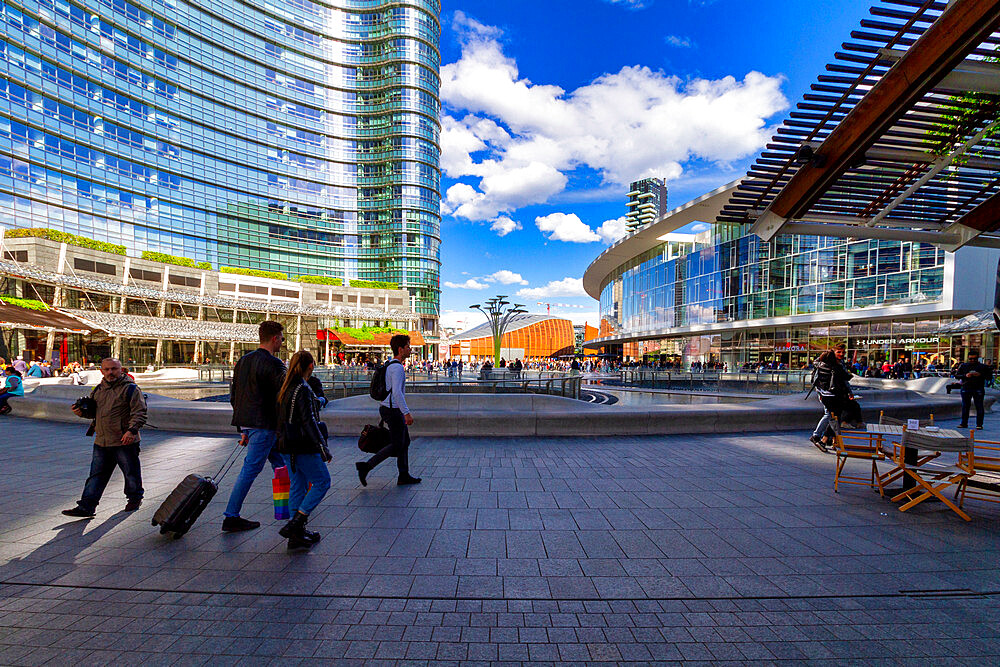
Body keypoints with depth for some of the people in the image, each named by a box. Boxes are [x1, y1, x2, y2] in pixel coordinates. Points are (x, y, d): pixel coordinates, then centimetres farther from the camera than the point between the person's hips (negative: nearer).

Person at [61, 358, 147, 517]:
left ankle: (135, 498, 28)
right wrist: (82, 411, 2)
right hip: (101, 441, 6)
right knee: (96, 474, 8)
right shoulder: (98, 389, 13)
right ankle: (86, 507, 13)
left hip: (124, 441, -6)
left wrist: (132, 430, -26)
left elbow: (139, 412, -15)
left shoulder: (130, 388, -8)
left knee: (131, 472, 9)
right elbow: (93, 410, 25)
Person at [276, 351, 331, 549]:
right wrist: (323, 447, -18)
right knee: (322, 481, 3)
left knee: (298, 486, 13)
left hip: (286, 446, 9)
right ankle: (294, 524, -2)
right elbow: (309, 421, -20)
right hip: (303, 446, -9)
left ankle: (297, 534, 18)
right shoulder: (303, 389, -17)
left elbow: (281, 418, 15)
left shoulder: (285, 388, 9)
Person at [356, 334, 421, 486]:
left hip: (387, 407, 10)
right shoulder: (397, 367, -19)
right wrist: (407, 413, -27)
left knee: (405, 442, 14)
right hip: (394, 411, -10)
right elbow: (397, 392, -28)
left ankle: (404, 476, 19)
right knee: (396, 446, -1)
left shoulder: (389, 364, 13)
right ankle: (366, 466, 0)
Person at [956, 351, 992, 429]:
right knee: (965, 406, 6)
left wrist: (980, 375, -14)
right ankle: (964, 423, 13)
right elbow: (956, 375, 8)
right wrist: (965, 375, -10)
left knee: (979, 407, -1)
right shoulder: (963, 366, 9)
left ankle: (979, 424, 6)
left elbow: (990, 377, 3)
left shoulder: (983, 367, 5)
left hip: (978, 389, -1)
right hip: (966, 389, 1)